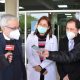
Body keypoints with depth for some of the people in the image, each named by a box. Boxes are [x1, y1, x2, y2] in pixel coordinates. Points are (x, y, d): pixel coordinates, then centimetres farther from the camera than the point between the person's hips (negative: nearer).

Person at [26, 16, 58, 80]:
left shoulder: (53, 38, 0)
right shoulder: (30, 37, 1)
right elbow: (29, 55, -4)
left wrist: (41, 66, -15)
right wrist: (36, 66, -12)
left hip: (49, 71, 0)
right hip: (34, 70, 0)